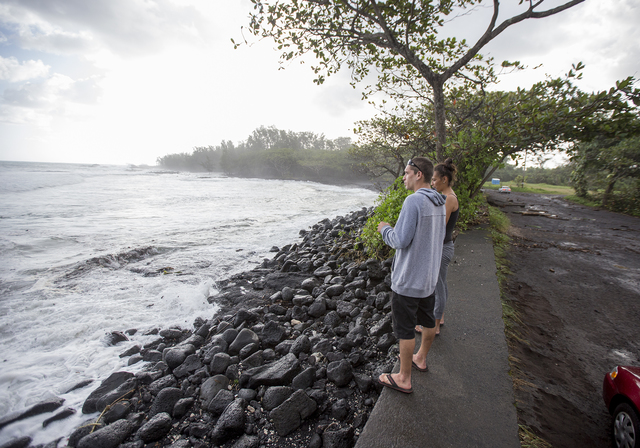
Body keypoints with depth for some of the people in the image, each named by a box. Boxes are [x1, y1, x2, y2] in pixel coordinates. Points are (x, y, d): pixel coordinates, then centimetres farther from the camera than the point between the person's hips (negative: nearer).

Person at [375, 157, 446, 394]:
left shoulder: (414, 201, -23)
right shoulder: (440, 203, 4)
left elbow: (400, 241, -25)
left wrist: (385, 229, -5)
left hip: (408, 279, -9)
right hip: (429, 276, 9)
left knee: (405, 329, 5)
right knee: (428, 320, 23)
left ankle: (403, 379, 20)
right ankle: (420, 359, 45)